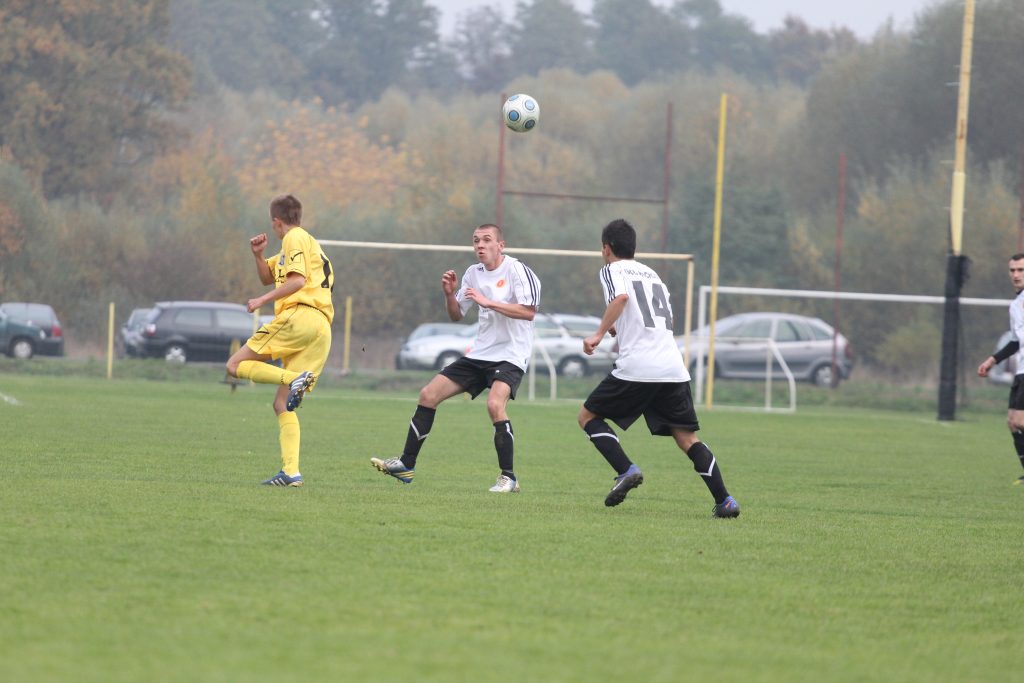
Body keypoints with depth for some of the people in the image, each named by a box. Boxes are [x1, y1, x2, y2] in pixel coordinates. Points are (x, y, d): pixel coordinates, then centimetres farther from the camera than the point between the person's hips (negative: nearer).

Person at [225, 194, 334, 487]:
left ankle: (294, 379, -29)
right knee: (282, 405, 6)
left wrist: (263, 299, -8)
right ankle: (291, 472, -9)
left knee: (235, 365, -6)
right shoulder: (308, 242, 33)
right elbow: (268, 277, 37)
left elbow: (297, 279, -11)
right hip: (322, 332, 9)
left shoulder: (295, 238, 4)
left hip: (299, 316, -9)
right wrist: (258, 255, 19)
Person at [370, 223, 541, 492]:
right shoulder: (474, 273, 9)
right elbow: (456, 315, 16)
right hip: (480, 353, 8)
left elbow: (529, 311, -24)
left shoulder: (517, 270, -12)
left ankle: (508, 478, -22)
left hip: (510, 354, -8)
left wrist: (488, 302, -26)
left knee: (495, 403, -32)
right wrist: (449, 294, -4)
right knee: (428, 394, 3)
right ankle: (406, 465, 11)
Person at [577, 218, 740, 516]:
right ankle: (725, 500, -8)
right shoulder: (651, 273, 26)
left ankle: (626, 471, -8)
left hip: (636, 368, -6)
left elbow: (620, 298, -16)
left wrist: (599, 334, -14)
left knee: (588, 416, 10)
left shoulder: (612, 270, 6)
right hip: (673, 368, 6)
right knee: (687, 437, 7)